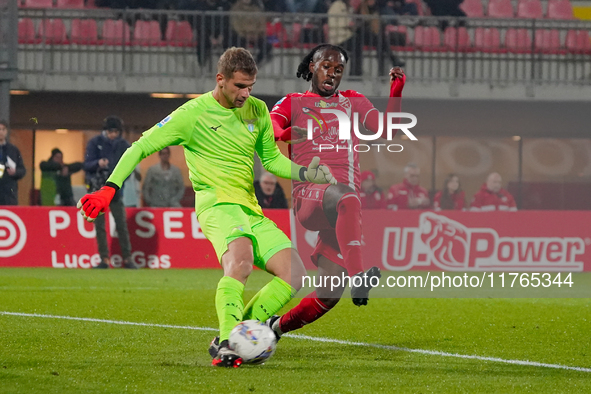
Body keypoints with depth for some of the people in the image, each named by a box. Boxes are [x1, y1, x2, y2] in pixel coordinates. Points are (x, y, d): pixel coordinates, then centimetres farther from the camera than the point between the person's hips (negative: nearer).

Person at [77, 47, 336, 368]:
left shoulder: (257, 111, 13)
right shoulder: (193, 113, -4)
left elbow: (271, 159, 26)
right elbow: (142, 146, 1)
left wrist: (304, 173, 7)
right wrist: (109, 189, -7)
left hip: (251, 210, 7)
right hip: (217, 205, -7)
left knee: (295, 275, -10)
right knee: (241, 259, -37)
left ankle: (236, 338, -10)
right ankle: (226, 345, -42)